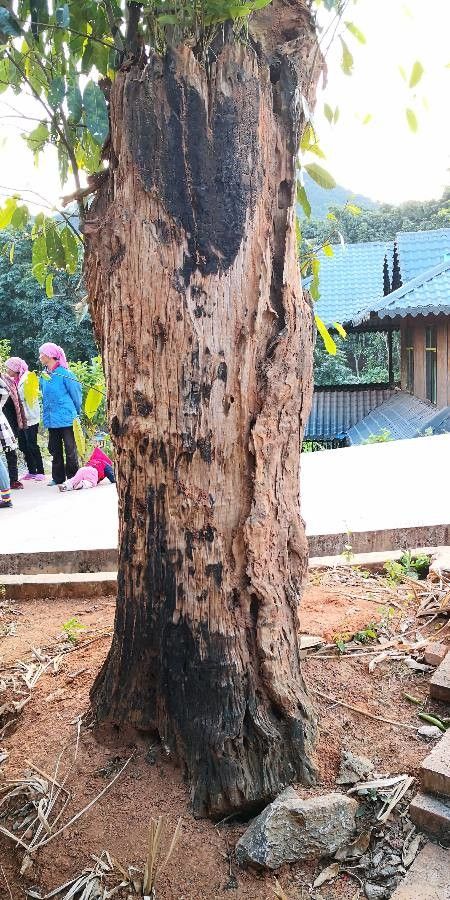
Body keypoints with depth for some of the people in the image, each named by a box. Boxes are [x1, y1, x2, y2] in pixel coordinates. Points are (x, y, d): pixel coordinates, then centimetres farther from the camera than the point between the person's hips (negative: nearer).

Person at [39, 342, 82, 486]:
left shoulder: (63, 373, -10)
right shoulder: (44, 375, 9)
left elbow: (76, 392, -4)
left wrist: (76, 412, 5)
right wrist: (47, 413, 18)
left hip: (66, 418, -7)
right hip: (51, 419, 7)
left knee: (70, 449, 1)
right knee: (54, 449, 11)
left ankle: (72, 477, 10)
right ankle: (58, 478, 20)